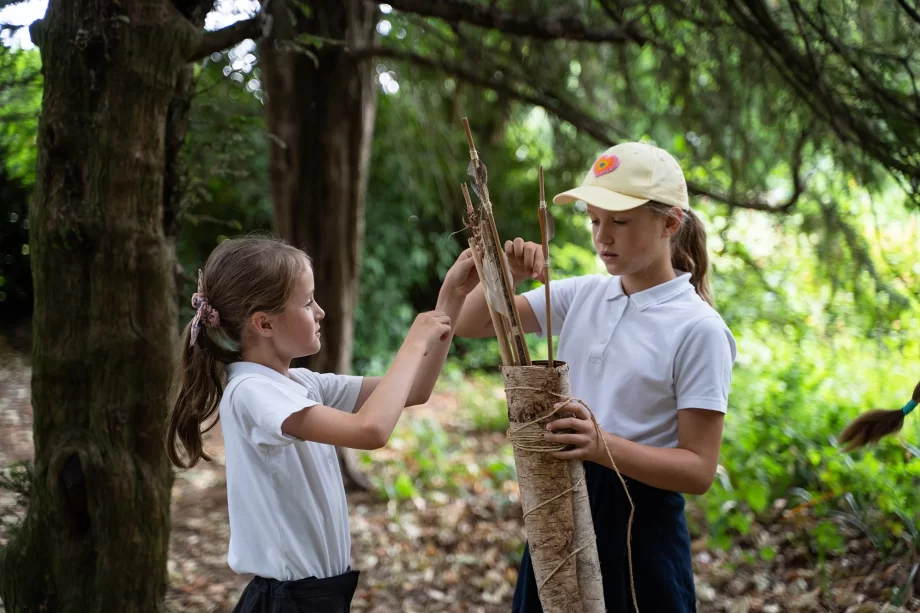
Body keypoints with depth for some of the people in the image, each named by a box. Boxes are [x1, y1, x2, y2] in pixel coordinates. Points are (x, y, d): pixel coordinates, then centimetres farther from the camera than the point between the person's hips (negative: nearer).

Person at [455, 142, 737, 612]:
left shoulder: (698, 329, -13)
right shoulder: (581, 296, 3)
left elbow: (699, 469, -15)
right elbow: (468, 324, 8)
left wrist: (603, 445, -30)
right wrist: (507, 274, -11)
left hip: (640, 523, -5)